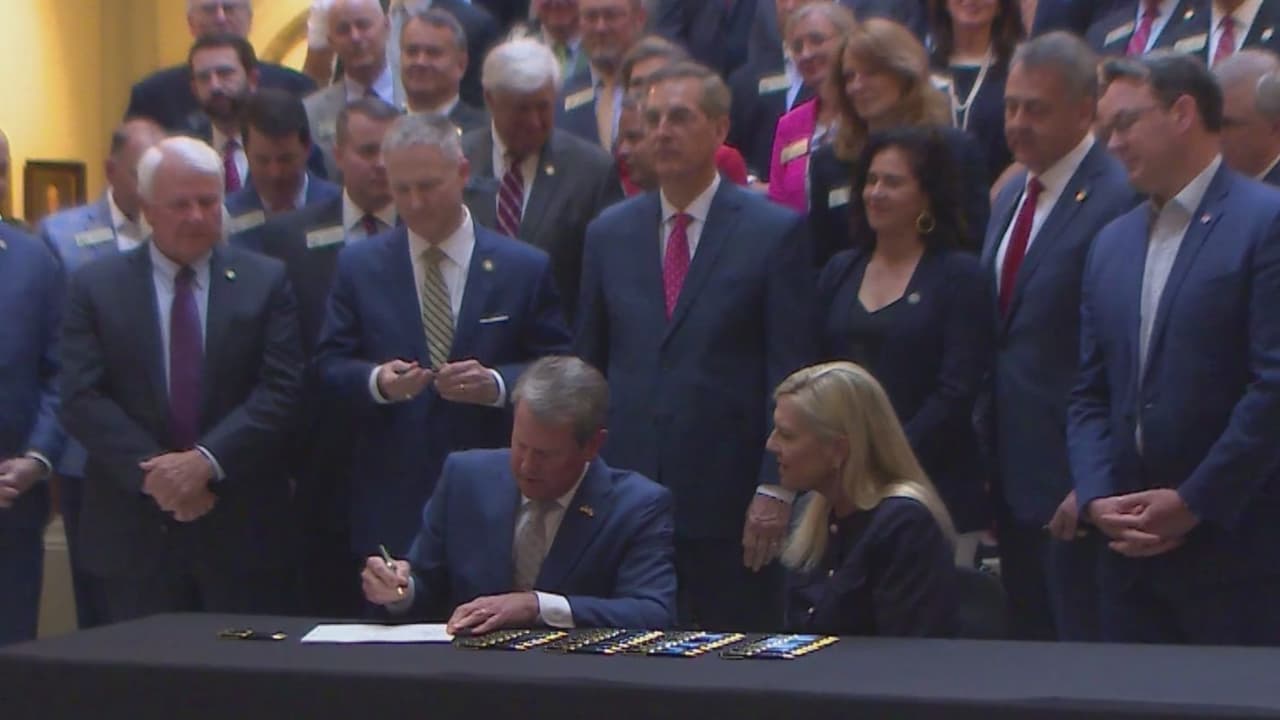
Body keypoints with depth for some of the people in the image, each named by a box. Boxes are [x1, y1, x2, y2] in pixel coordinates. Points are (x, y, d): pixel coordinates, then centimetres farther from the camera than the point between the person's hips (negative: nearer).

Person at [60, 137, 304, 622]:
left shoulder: (266, 282, 5)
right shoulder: (96, 286, 5)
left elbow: (281, 391, -3)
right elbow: (82, 400, -2)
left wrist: (207, 461, -15)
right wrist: (150, 472, -14)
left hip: (244, 530, 0)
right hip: (135, 531, 0)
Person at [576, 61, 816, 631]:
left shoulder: (775, 232, 0)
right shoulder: (609, 233, 12)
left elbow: (791, 372, -4)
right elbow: (587, 365, 15)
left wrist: (775, 487, -11)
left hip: (729, 499, -3)